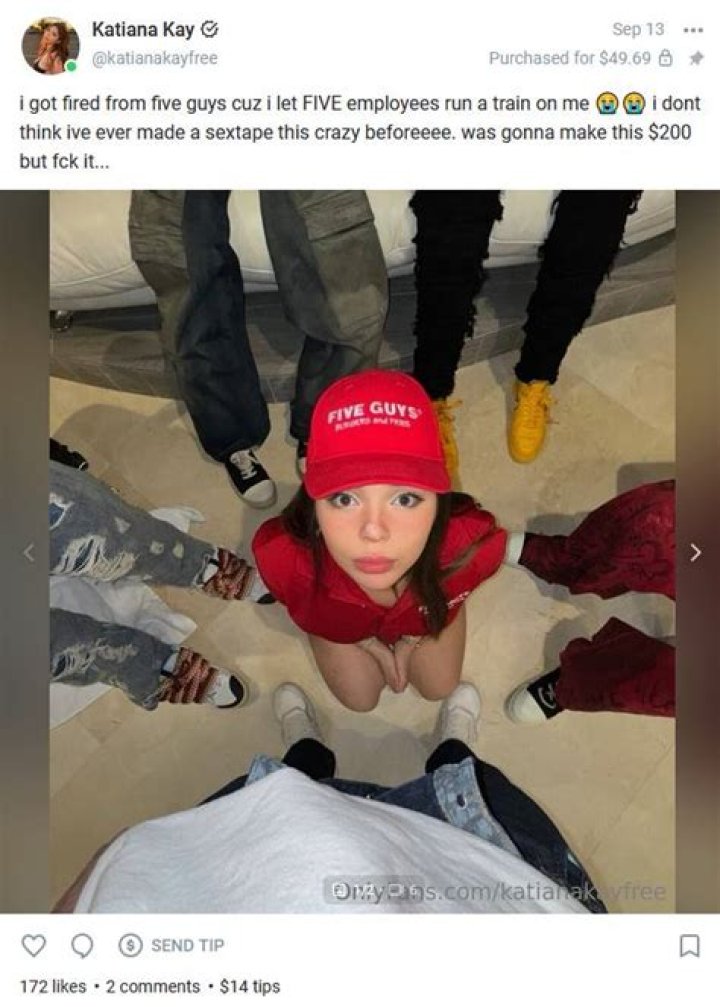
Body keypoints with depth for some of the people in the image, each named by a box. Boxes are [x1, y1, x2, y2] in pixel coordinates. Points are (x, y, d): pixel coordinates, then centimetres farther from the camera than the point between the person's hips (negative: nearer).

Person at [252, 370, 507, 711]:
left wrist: (412, 638, -1)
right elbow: (308, 612, -17)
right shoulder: (280, 553, -46)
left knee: (439, 688, 22)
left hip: (427, 611, 1)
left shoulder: (474, 543, -44)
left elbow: (447, 601, -15)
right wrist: (368, 642, -5)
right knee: (360, 699, 19)